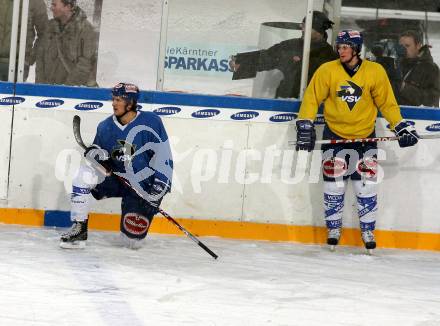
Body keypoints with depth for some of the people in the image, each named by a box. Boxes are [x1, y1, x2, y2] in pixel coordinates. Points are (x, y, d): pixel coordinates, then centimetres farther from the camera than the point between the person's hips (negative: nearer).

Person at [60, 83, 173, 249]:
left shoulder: (151, 122, -14)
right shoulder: (105, 126, -1)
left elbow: (164, 156, -11)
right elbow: (98, 151, 8)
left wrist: (161, 185, -19)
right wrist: (95, 153, -17)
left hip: (143, 186, -4)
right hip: (115, 178, 4)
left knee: (133, 241, -7)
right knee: (84, 175, -24)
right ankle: (79, 230, -16)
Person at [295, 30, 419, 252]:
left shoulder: (375, 72, -7)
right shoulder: (327, 71, -9)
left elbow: (387, 103, 2)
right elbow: (312, 98, -4)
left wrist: (401, 127, -3)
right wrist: (305, 126, -12)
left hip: (365, 136, 0)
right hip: (334, 135, 0)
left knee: (366, 186, -1)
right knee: (334, 184, -1)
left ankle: (368, 230, 15)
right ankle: (333, 229, 15)